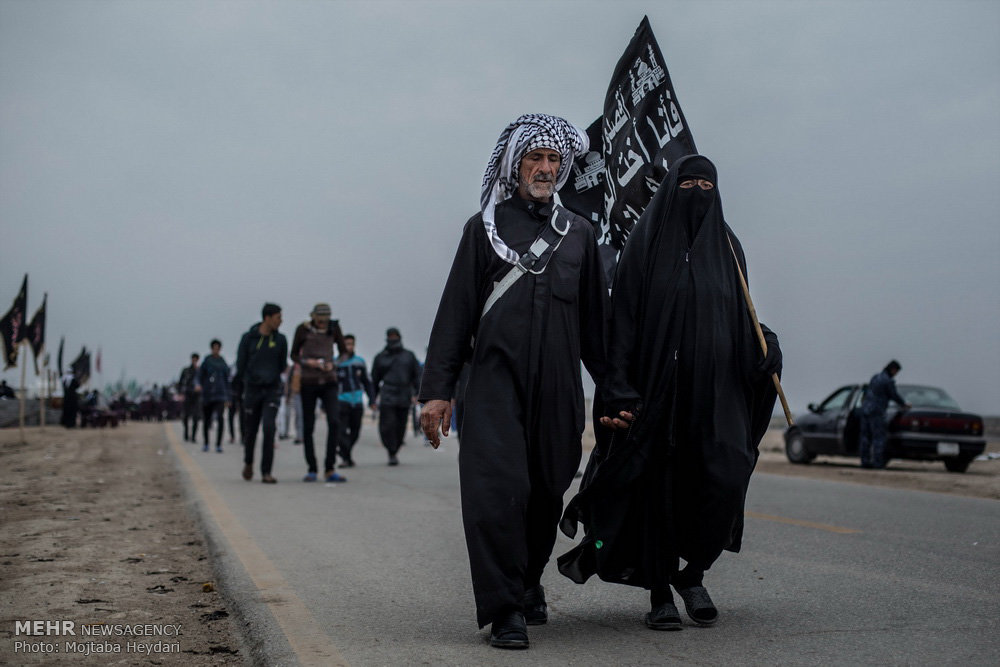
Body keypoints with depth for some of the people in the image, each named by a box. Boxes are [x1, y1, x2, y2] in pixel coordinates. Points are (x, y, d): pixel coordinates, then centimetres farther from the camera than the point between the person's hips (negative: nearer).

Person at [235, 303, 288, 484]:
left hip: (272, 391, 1)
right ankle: (248, 463, 35)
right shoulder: (248, 338, -4)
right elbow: (240, 365, 3)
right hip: (252, 390, 0)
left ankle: (266, 472, -11)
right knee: (250, 430, 7)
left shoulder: (280, 339, 2)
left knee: (269, 428, -14)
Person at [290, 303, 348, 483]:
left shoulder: (333, 328, 3)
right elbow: (294, 354, 5)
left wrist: (333, 364, -9)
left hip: (328, 382, 1)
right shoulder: (303, 329, -3)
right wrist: (308, 362, -14)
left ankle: (329, 470, -11)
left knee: (334, 422, -14)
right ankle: (311, 469, 14)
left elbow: (343, 352, 11)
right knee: (308, 426, 2)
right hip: (308, 382, -1)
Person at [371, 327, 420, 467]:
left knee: (401, 427, 1)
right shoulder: (381, 357, 12)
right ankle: (392, 454, -5)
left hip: (404, 397, 1)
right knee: (387, 425, -13)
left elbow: (417, 375, 11)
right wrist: (373, 399, 11)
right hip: (387, 397, -1)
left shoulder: (409, 356, 13)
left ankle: (395, 451, 20)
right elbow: (375, 379, 15)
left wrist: (416, 393, -2)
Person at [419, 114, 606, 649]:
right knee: (499, 489, -13)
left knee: (545, 494, 7)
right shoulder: (484, 227, 10)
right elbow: (455, 312, 5)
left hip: (557, 387, 3)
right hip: (496, 379, -3)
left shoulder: (578, 233, 16)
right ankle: (505, 610, -7)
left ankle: (529, 586, 28)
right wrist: (437, 388, -2)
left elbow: (596, 319, 18)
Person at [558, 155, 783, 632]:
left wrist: (762, 350, -4)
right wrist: (619, 389, -14)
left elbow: (739, 320, 18)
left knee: (727, 478, -11)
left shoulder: (727, 246, 14)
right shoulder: (645, 244, 2)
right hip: (658, 383, -3)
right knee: (658, 484, 0)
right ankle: (659, 593, 14)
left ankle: (692, 574, 12)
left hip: (715, 383, 3)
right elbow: (623, 319, -4)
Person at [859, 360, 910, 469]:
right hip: (876, 412, -8)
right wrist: (904, 404, 13)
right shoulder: (888, 381, -11)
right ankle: (877, 462, -6)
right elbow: (894, 395, -4)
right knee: (879, 437, -4)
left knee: (866, 436, 8)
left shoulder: (875, 377, 14)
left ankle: (865, 461, 8)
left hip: (865, 410, 8)